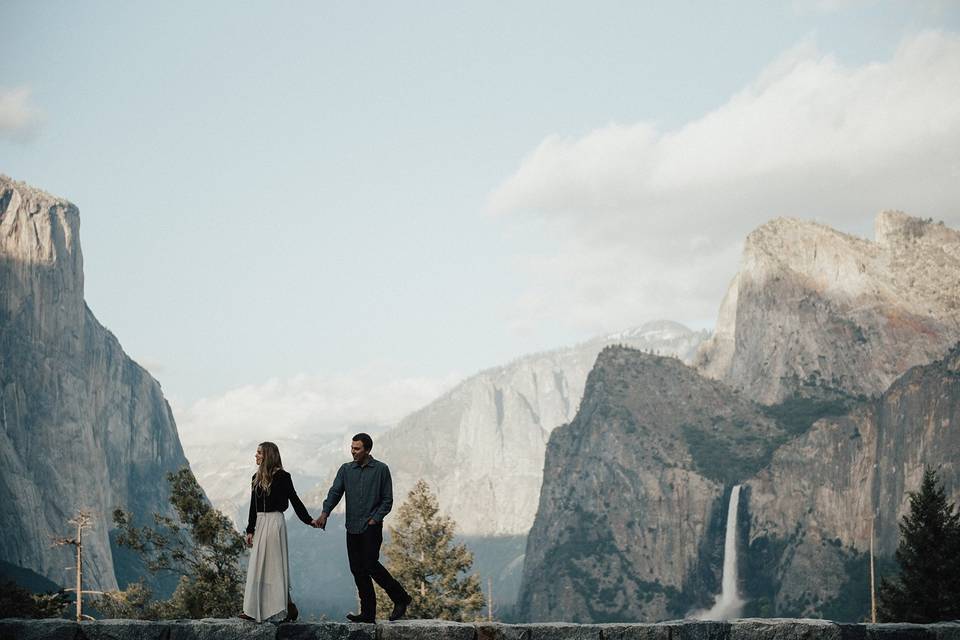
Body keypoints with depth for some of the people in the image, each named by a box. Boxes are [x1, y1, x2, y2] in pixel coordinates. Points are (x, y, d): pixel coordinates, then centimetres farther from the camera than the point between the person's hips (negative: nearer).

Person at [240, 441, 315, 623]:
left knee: (275, 565, -5)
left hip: (274, 522, -8)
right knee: (258, 565, 8)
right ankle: (254, 610, 11)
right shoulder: (257, 478, 13)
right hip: (260, 523, 8)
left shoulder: (281, 476, -8)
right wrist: (250, 530, 13)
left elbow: (294, 499, -6)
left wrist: (309, 520, -10)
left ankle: (289, 608, 1)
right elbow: (253, 506, 15)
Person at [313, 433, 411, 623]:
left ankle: (400, 597, 1)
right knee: (358, 570, 4)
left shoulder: (381, 469, 0)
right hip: (352, 528, 5)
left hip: (371, 527, -5)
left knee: (370, 565, -15)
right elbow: (335, 492, 0)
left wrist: (375, 519, -11)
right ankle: (368, 613, 9)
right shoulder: (346, 469, 11)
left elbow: (387, 500, 1)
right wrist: (325, 513, -17)